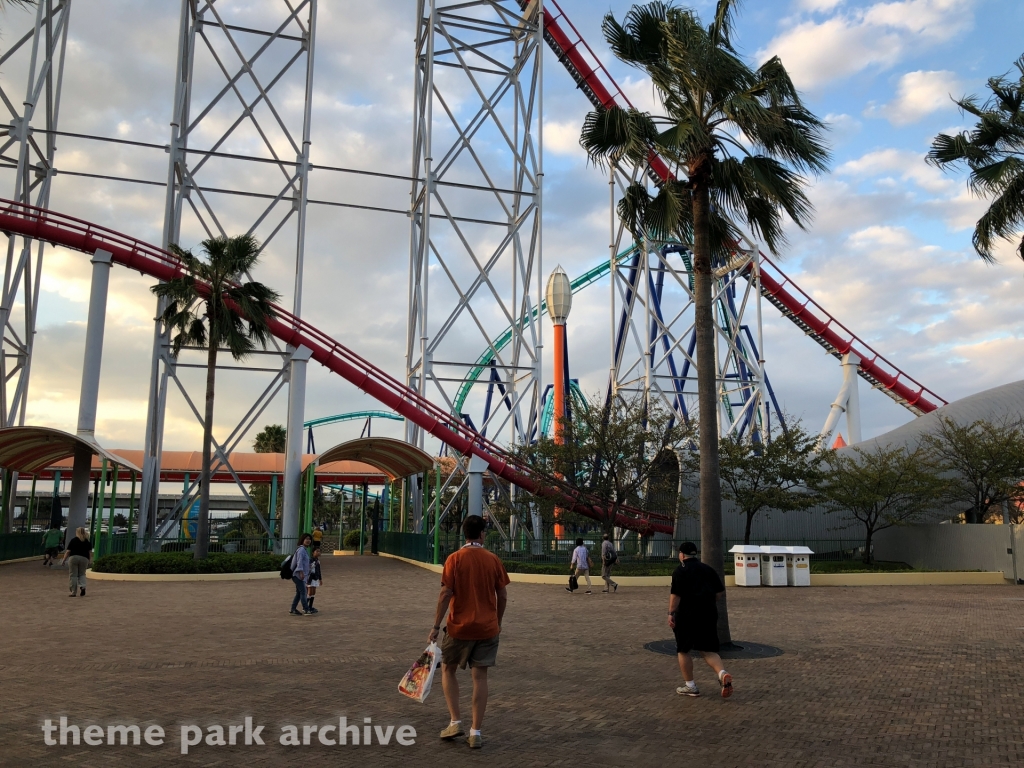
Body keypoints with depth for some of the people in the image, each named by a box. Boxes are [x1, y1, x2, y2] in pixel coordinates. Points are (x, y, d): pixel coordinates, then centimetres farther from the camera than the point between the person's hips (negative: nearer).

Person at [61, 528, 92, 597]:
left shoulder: (73, 540, 2)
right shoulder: (88, 541, 10)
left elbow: (68, 551, 1)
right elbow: (90, 552, 9)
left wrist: (64, 560, 9)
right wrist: (89, 561, 17)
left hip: (74, 558, -3)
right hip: (84, 559, 3)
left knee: (73, 575, 4)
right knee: (82, 574, 17)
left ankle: (73, 592, 4)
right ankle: (82, 586, -7)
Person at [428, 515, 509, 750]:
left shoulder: (455, 559, -8)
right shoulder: (493, 559, -1)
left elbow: (446, 595, -12)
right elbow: (503, 596, 3)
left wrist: (436, 627, -6)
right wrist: (497, 622, 17)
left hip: (459, 627, -2)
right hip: (487, 628, 2)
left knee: (448, 670, 18)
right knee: (480, 677, 8)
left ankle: (455, 722, 12)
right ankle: (476, 732, 10)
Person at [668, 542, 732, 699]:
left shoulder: (681, 570, -6)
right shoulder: (708, 569, 12)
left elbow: (675, 594, -15)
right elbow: (720, 590, 15)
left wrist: (671, 613, -12)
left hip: (688, 615, -5)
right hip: (709, 614, 5)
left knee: (683, 650, 10)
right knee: (708, 650, 10)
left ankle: (690, 686, 13)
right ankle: (722, 673, -16)